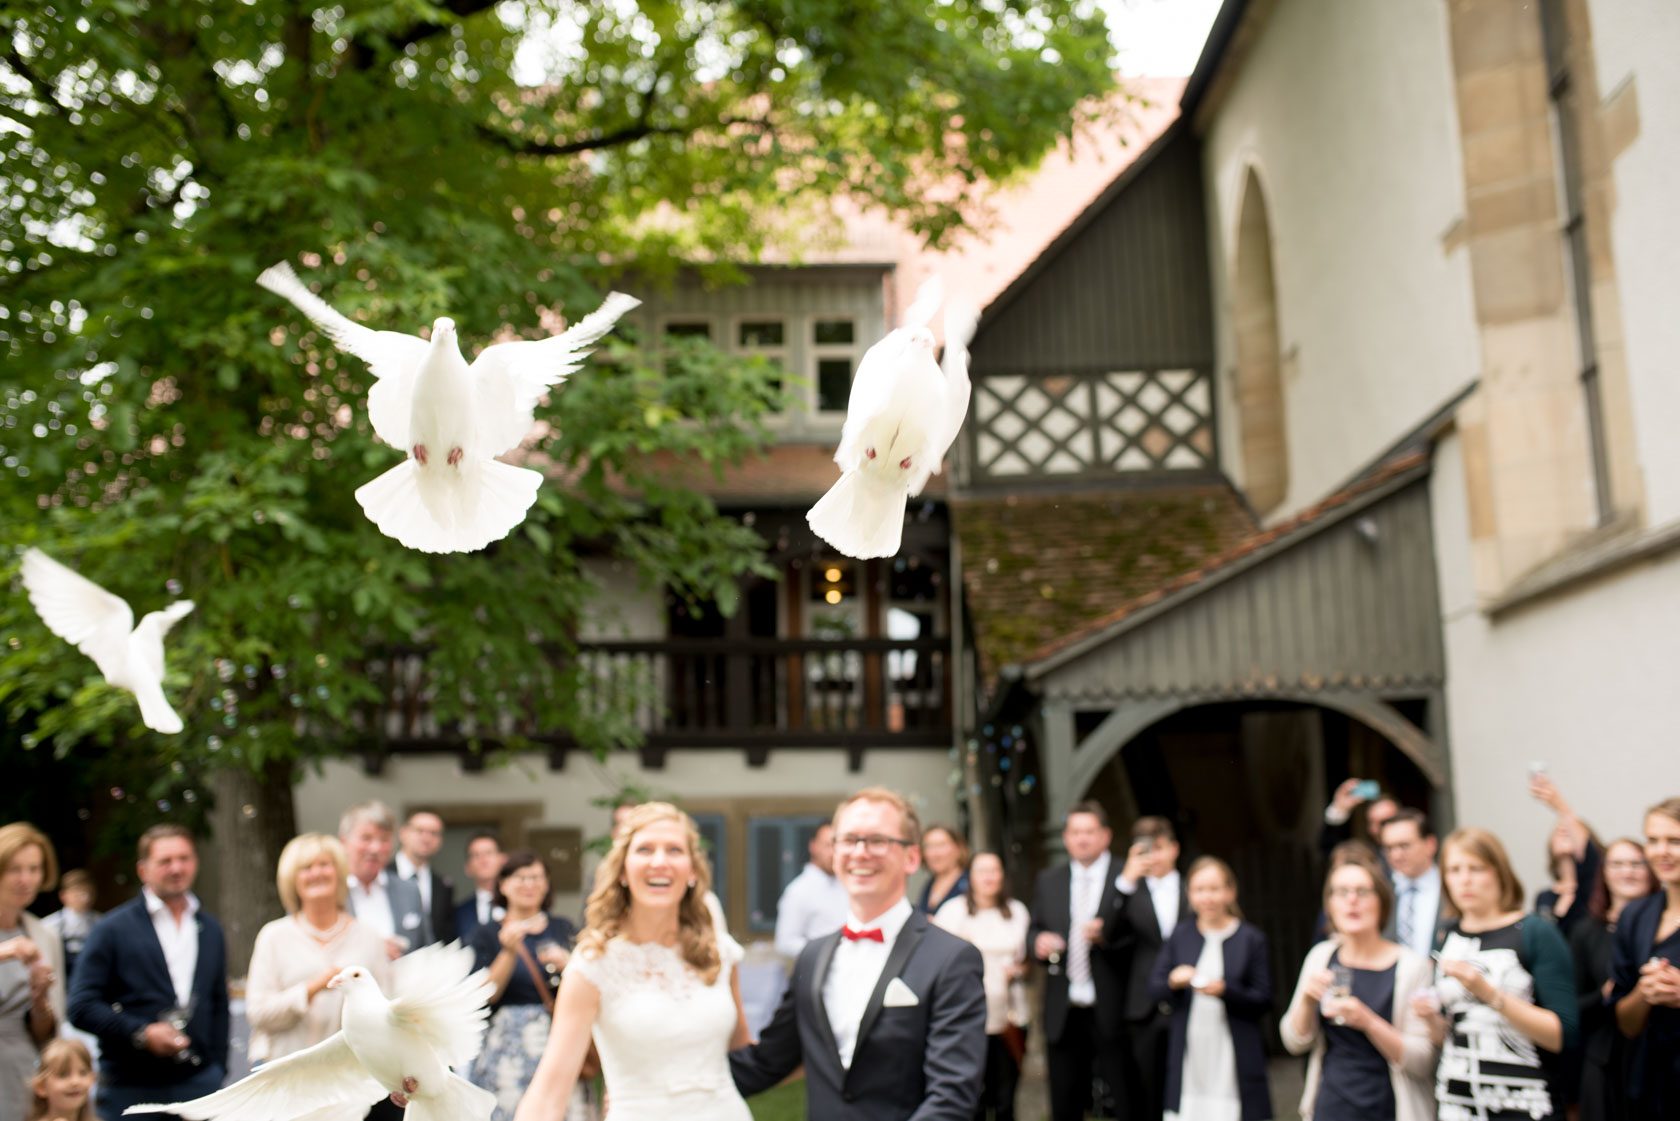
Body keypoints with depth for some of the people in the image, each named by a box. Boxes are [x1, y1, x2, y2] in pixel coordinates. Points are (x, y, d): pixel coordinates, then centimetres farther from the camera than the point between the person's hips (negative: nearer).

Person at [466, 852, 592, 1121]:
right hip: (508, 1046, -2)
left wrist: (568, 964, -7)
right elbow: (487, 995, -4)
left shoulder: (563, 930, 12)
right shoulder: (488, 934, 6)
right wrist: (510, 952, -15)